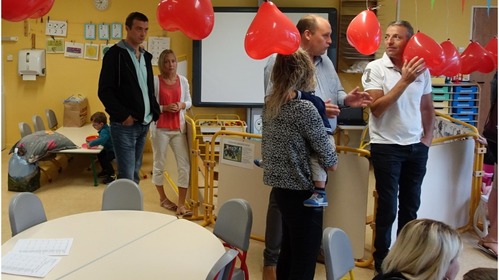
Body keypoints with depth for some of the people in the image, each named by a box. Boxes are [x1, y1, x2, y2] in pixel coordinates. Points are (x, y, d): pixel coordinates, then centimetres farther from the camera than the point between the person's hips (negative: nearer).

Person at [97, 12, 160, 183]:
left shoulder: (145, 56, 15)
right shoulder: (115, 53, -6)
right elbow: (104, 91, -11)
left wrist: (154, 114, 7)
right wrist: (123, 115, -16)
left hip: (143, 124, 7)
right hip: (125, 125, -7)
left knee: (135, 173, 11)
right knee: (127, 176, -8)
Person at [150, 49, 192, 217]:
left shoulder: (183, 80, 5)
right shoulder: (155, 81, -6)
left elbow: (189, 101, 14)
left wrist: (181, 105, -7)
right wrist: (165, 108, -19)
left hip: (179, 128, 3)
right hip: (160, 128, -3)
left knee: (185, 166, -3)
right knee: (159, 164, 10)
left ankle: (181, 204, 4)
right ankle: (163, 198, 30)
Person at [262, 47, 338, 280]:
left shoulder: (269, 104, 3)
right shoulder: (305, 108, -19)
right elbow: (329, 161, -16)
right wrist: (332, 162, 6)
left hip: (280, 188, 8)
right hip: (302, 192, -8)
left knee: (288, 253, 22)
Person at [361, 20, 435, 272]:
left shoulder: (421, 69, 4)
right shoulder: (375, 68, -8)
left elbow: (427, 107, 15)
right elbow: (377, 108, -18)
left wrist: (428, 136, 6)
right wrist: (404, 81, -22)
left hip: (416, 147, 5)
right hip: (386, 147, -4)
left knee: (411, 206, 15)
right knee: (387, 208, 2)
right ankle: (382, 262, 19)